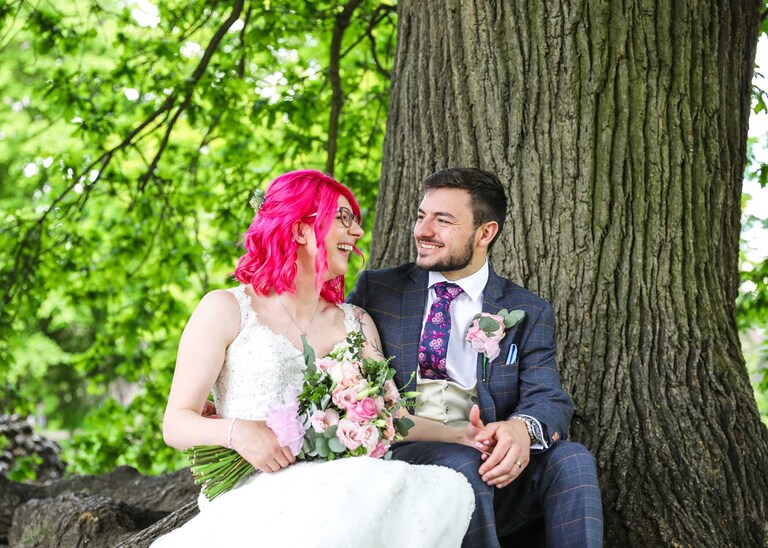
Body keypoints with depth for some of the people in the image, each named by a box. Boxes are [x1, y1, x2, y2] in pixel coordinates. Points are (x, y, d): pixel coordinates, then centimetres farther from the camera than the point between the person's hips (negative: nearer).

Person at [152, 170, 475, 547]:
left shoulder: (356, 323, 19)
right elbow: (177, 423, 2)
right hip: (254, 492, -4)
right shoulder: (226, 310, 6)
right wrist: (235, 431, -18)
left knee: (447, 488, -30)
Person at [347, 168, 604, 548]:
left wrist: (523, 429, -27)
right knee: (460, 462, -33)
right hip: (399, 459, -1)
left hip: (492, 467, 2)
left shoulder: (528, 313, 13)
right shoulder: (375, 290, 12)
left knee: (571, 457, -25)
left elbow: (549, 401, 1)